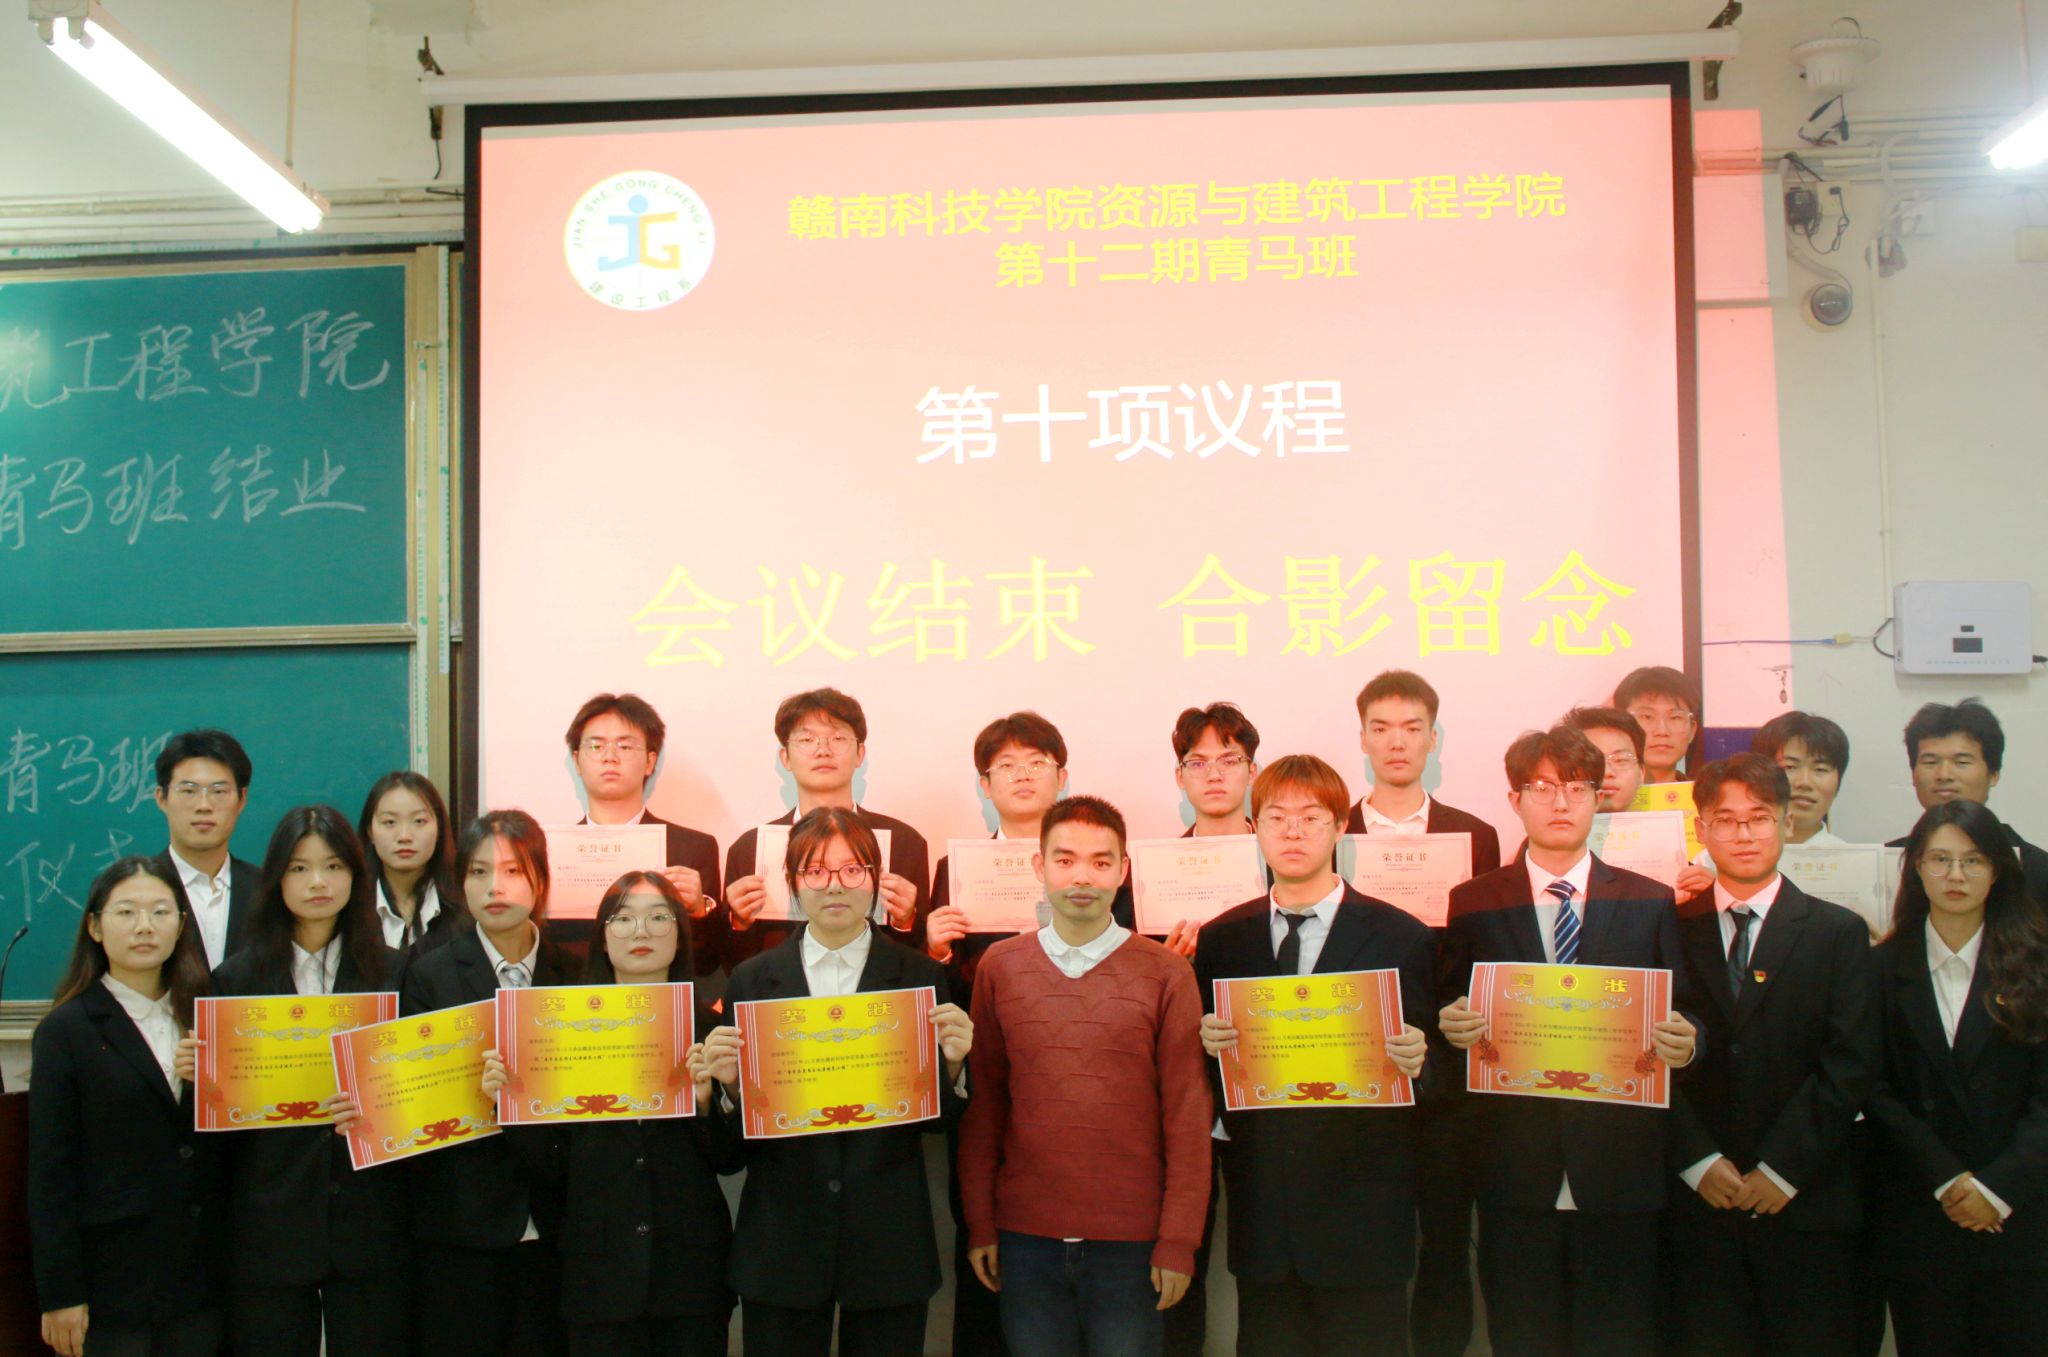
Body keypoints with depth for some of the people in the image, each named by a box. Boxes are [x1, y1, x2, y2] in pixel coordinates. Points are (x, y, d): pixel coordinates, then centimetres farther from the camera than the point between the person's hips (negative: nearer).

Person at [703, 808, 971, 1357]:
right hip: (781, 1243, 1)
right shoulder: (752, 980, 4)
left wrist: (951, 1064, -17)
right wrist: (728, 1083, -15)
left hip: (887, 1243, 0)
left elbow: (936, 1118, 2)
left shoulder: (920, 977, 1)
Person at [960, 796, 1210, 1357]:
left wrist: (1178, 1242, -5)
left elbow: (1187, 1117, -2)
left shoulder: (1165, 974, -3)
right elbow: (982, 1105, 5)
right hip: (1025, 1236, 2)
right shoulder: (1000, 967, 3)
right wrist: (979, 1224, 3)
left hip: (1130, 1241, -1)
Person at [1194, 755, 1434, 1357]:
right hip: (1261, 1207, 2)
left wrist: (1417, 1062, -19)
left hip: (1362, 1209, -2)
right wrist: (1206, 1045, -11)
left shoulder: (1402, 938, 0)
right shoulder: (1220, 941, 7)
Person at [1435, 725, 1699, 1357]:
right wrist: (1454, 1029, -14)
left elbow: (1682, 1016, 8)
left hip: (1620, 1170, 0)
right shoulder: (1472, 904, 6)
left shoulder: (1650, 902, 7)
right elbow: (1453, 1021, 8)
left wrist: (1682, 1043, -14)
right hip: (1514, 1172, 0)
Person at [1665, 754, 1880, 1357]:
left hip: (1806, 1204, 0)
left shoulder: (1839, 933, 4)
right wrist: (1698, 1161, -9)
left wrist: (1783, 1169, -9)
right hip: (1698, 1201, 1)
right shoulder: (1673, 931, 6)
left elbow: (1849, 1066, -3)